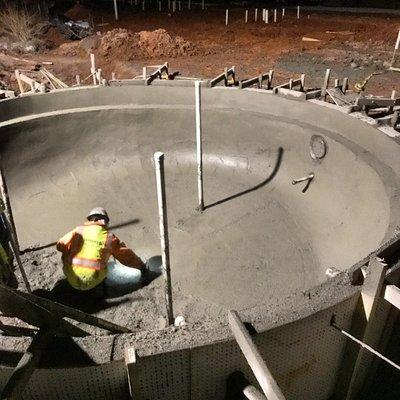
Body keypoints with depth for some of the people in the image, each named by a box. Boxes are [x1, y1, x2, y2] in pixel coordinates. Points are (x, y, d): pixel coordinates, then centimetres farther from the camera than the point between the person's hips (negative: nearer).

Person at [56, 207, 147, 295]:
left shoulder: (79, 230, 4)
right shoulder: (109, 237, 4)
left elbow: (61, 246, -1)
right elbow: (126, 255, 13)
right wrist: (141, 265, 29)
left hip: (73, 279, 0)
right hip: (91, 281, 0)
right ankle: (98, 286, 9)